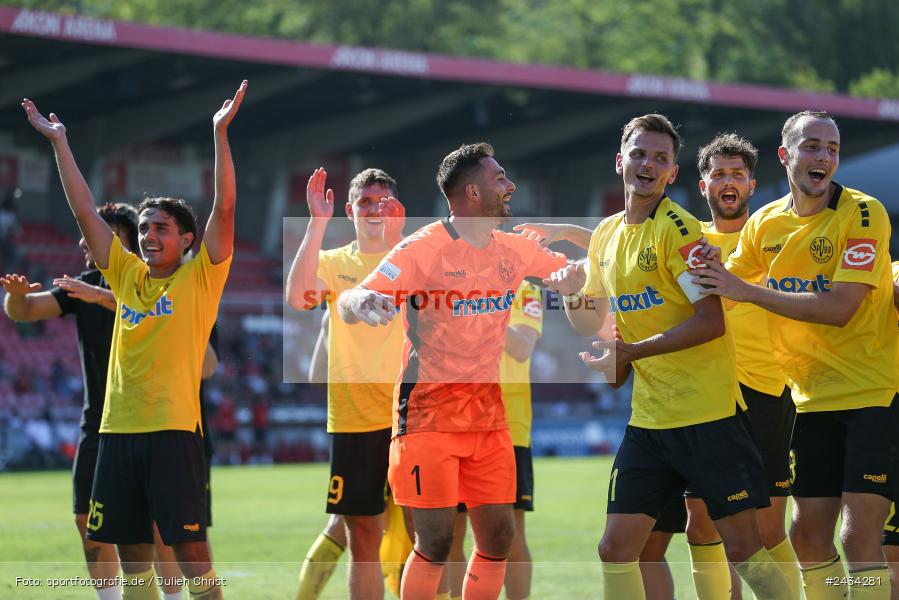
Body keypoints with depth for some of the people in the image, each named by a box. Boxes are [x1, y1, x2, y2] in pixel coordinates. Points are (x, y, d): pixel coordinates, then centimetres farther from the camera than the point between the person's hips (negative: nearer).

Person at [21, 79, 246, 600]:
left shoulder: (200, 277, 1)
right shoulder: (127, 276, 13)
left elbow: (224, 207, -8)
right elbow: (85, 211, 14)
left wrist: (220, 133, -15)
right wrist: (59, 141, 12)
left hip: (174, 429, -5)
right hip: (118, 428, 5)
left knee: (190, 547, -6)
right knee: (132, 551, 8)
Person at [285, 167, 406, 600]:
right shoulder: (334, 262, 7)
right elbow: (298, 296, -14)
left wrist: (395, 236, -30)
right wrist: (319, 222, -18)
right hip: (352, 416, 2)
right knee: (362, 535, 6)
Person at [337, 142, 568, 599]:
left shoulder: (514, 250, 5)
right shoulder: (425, 248, -15)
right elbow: (349, 305, -22)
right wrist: (358, 301, -45)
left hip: (488, 415, 6)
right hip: (429, 416, -6)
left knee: (498, 536, 4)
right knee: (436, 542, -9)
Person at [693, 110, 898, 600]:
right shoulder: (765, 223, 5)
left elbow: (840, 308, -23)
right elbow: (720, 292, 16)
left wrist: (748, 291, -23)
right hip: (813, 398, 6)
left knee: (859, 534, -14)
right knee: (809, 533, 6)